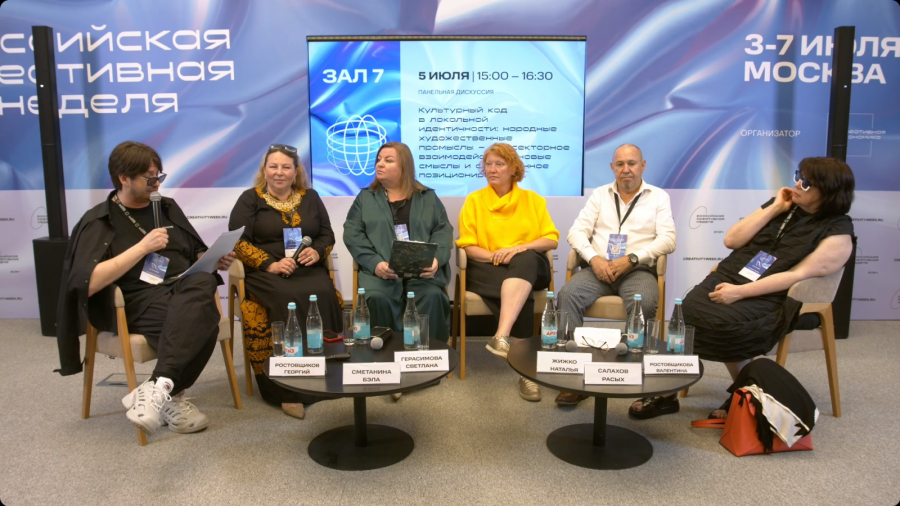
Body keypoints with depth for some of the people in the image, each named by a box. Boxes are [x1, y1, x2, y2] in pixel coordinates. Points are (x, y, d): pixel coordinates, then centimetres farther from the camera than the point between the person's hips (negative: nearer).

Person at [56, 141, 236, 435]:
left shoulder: (167, 207, 22)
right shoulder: (98, 222, 4)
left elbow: (195, 255, 28)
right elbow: (87, 284, -10)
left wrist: (214, 260, 4)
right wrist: (142, 248, -12)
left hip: (185, 291, 5)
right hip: (138, 304, -5)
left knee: (203, 281, -36)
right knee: (200, 319, -38)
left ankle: (159, 387, -41)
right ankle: (171, 396, -29)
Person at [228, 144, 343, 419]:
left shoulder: (310, 197, 16)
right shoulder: (250, 199, 7)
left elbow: (327, 235, 16)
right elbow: (238, 242, -2)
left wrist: (317, 252, -7)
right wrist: (270, 263, -15)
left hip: (308, 270, 3)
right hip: (264, 274, -2)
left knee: (323, 296, -30)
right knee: (288, 300, -34)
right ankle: (288, 389, -28)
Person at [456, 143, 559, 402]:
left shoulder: (533, 200, 14)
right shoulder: (474, 200, 10)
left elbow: (552, 239, 5)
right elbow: (467, 246, 4)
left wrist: (520, 248, -13)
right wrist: (494, 256, -15)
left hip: (528, 266, 1)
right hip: (487, 268, -1)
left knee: (525, 259, -37)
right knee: (521, 295, -34)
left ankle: (501, 337, -48)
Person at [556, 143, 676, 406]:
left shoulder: (659, 197, 12)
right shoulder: (600, 194, 17)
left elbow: (668, 240, -1)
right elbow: (577, 232, 8)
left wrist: (631, 259, -14)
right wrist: (594, 258, -11)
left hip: (639, 270, -1)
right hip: (599, 267, 2)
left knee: (643, 303, -36)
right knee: (568, 294, -29)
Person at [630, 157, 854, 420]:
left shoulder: (837, 233, -1)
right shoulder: (783, 204, 17)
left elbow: (799, 274, -13)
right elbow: (731, 240, 9)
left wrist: (740, 292, -22)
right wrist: (774, 209, 1)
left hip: (771, 298, -4)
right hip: (730, 276, 5)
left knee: (723, 322, -34)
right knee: (688, 310, -27)